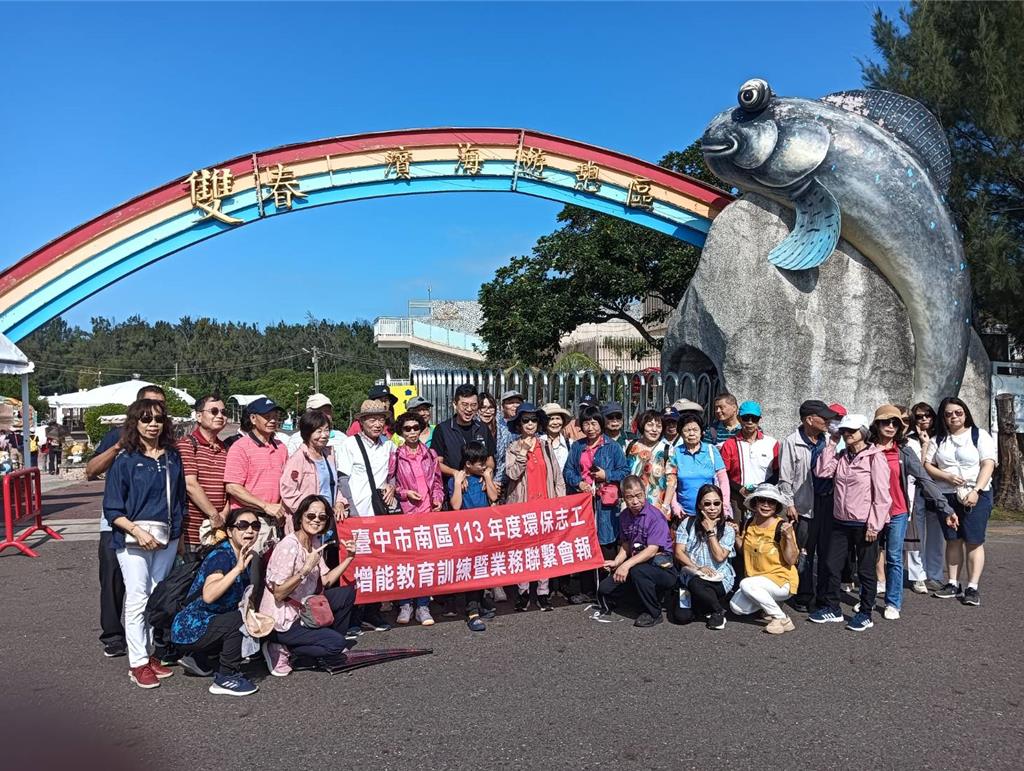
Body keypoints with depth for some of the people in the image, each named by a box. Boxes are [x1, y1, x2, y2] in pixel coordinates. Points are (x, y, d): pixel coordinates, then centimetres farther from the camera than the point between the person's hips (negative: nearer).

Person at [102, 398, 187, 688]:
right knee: (137, 599, -1)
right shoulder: (125, 460, -5)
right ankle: (138, 662, 7)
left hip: (166, 538, 4)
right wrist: (137, 530, -18)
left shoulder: (172, 457, 7)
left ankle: (152, 653, 22)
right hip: (133, 537, -4)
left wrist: (177, 533, 12)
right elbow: (112, 509, -6)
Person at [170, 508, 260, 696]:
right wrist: (238, 568, -40)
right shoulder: (221, 555, -20)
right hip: (189, 629, -9)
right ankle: (226, 679, -9)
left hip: (207, 623, 9)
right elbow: (208, 595, -37)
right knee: (240, 620, -24)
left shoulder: (249, 556, 4)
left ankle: (198, 657, 15)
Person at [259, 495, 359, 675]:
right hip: (281, 622, -9)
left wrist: (348, 558, -3)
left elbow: (325, 582, 5)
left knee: (347, 593, 6)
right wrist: (306, 569, -31)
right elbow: (279, 594, -24)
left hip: (302, 611, 9)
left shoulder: (316, 543, 3)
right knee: (336, 642, -15)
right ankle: (284, 652, -1)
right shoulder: (288, 546, -23)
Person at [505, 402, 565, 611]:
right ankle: (523, 592, 12)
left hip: (545, 505, 2)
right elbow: (512, 474, -10)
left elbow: (558, 476, 11)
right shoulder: (513, 449, 5)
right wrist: (523, 452, -14)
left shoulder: (546, 447, 11)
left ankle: (543, 592, 11)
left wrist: (560, 500, 4)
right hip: (522, 506, -1)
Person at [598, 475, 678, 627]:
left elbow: (652, 550, -26)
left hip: (663, 568, -7)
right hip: (637, 563, 7)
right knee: (605, 588, -3)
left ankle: (654, 613, -13)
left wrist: (627, 564, -35)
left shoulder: (655, 516, -19)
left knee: (638, 571, -38)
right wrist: (616, 562, -7)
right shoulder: (625, 515, 5)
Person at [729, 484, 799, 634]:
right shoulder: (750, 524, 3)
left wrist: (789, 536, -30)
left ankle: (782, 619, -14)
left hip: (781, 580, -6)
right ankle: (770, 603, 15)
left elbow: (792, 560, -17)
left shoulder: (781, 526, -16)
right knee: (736, 607, -12)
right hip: (757, 579, 6)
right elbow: (743, 548, 17)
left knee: (746, 584, -31)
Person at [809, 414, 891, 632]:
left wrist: (874, 525, -15)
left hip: (864, 524, -6)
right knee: (831, 566, 10)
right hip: (841, 522, 6)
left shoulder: (875, 457, -10)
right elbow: (821, 471, -3)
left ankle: (865, 613, 20)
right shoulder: (841, 456, 10)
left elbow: (882, 495, -13)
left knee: (866, 570, 7)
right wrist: (831, 444, 0)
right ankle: (832, 608, 24)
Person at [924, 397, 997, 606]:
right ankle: (953, 584, 14)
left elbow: (988, 464, -7)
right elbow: (928, 466, 7)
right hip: (946, 496, 3)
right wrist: (947, 476, -12)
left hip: (976, 495, -3)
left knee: (974, 541, -4)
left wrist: (976, 491, -17)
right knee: (952, 540, 8)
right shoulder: (939, 439, 11)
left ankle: (972, 587, 0)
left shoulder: (980, 435, 1)